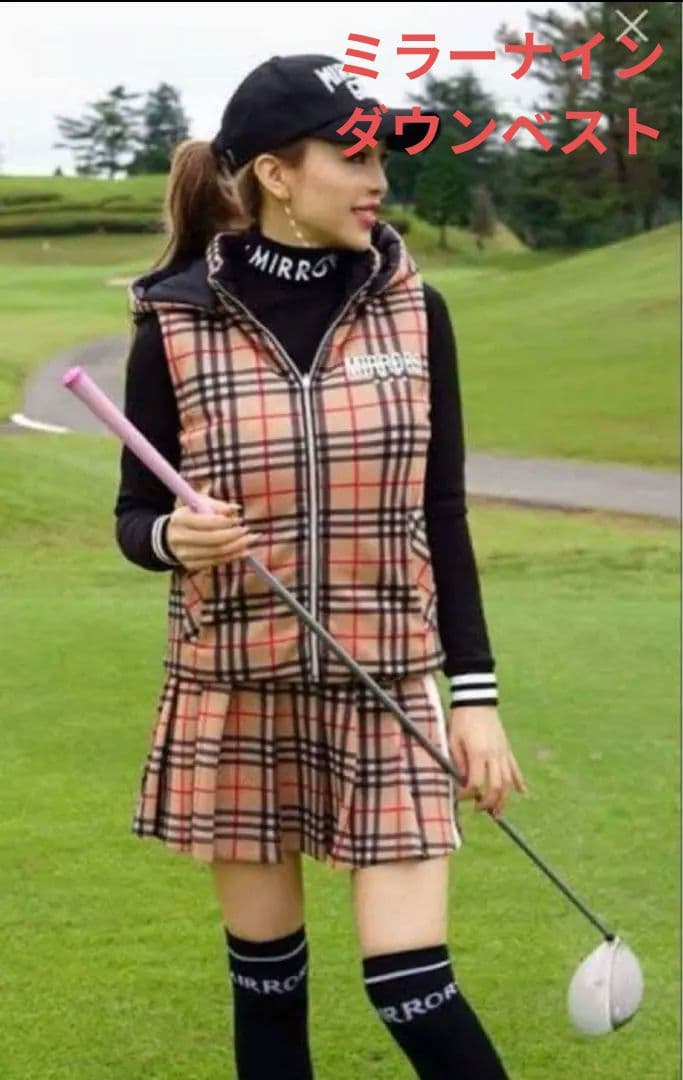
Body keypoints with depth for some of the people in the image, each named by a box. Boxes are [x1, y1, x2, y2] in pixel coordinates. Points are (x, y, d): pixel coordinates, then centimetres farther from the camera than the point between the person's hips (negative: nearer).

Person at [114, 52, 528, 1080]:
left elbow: (442, 513, 4)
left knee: (410, 979, -4)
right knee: (266, 974, 10)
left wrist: (476, 692, 1)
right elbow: (135, 517, 2)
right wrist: (175, 537, -21)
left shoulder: (412, 308, 0)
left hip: (387, 689, 0)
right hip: (235, 691, 0)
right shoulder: (175, 322, -6)